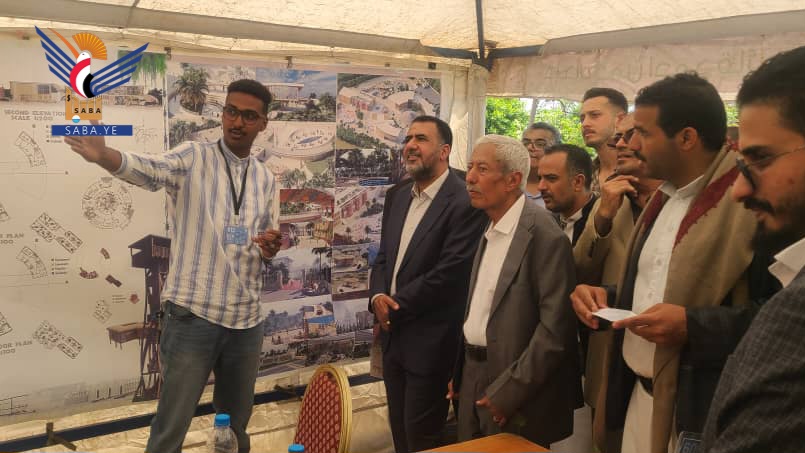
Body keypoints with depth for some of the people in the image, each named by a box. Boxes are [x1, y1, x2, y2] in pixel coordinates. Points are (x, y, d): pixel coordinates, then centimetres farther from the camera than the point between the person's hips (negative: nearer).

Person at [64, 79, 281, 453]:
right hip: (192, 317, -4)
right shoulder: (193, 158, -5)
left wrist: (269, 247, -6)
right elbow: (148, 171, -26)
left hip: (246, 321, 4)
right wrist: (101, 154, -46)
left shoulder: (265, 179, 9)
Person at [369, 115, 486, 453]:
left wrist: (394, 308, -13)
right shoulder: (398, 195, 9)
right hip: (392, 334, 7)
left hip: (430, 341, -7)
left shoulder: (464, 203, -17)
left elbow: (448, 274, -22)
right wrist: (377, 296, -7)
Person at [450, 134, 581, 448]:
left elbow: (555, 326, -20)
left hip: (519, 396, -7)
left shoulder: (544, 234, -17)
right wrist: (459, 371, 9)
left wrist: (508, 390, -18)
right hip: (473, 376, 7)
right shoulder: (488, 230, 9)